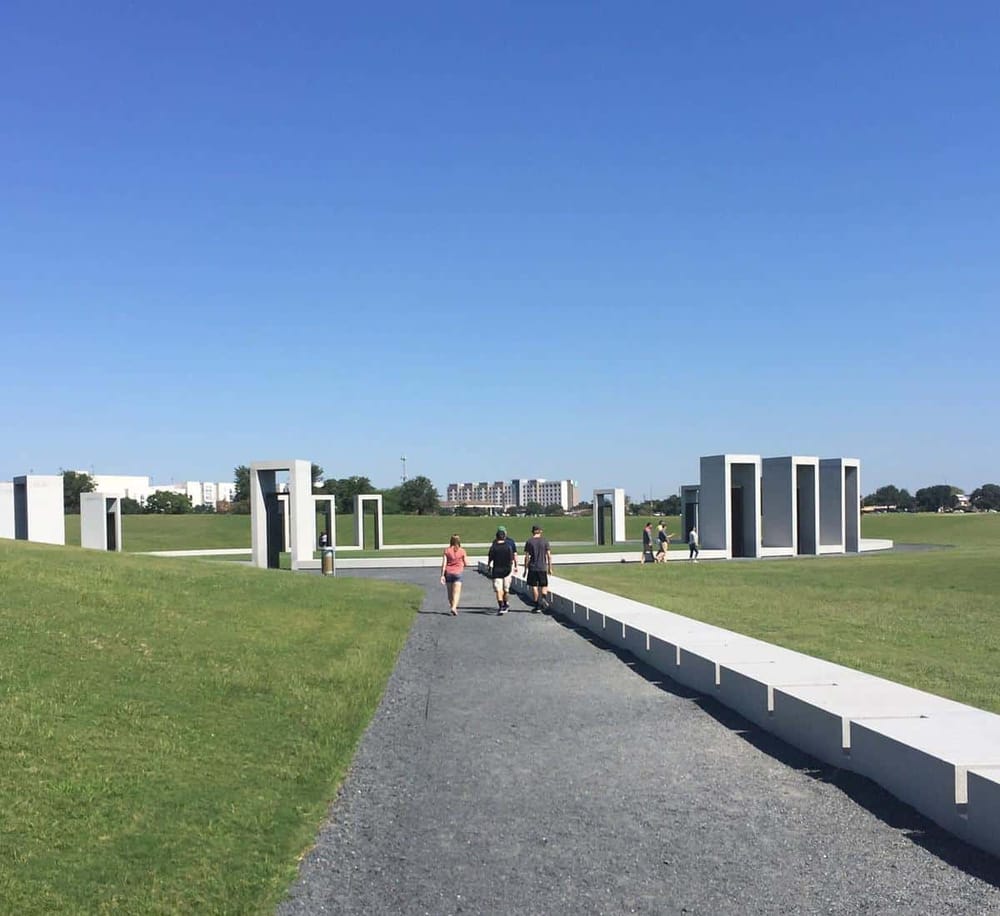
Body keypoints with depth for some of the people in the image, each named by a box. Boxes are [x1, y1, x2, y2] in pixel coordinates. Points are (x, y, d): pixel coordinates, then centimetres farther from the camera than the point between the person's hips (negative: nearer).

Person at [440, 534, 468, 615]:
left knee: (450, 592, 16)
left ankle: (452, 607, 27)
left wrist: (442, 575, -3)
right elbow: (466, 563, 2)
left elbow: (444, 564, -4)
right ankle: (454, 607, -23)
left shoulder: (447, 550, 0)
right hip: (457, 573, -2)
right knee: (456, 592, -6)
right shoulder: (462, 551, -3)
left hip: (448, 573, 2)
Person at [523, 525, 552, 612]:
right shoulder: (545, 541, 1)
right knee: (544, 585, 11)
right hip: (543, 567, 1)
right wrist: (550, 568, 7)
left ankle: (537, 606, 7)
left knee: (534, 586, 6)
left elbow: (526, 557, -3)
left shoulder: (529, 542, -1)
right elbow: (549, 556, 0)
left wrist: (525, 569, 3)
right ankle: (544, 598, -17)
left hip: (532, 568, -1)